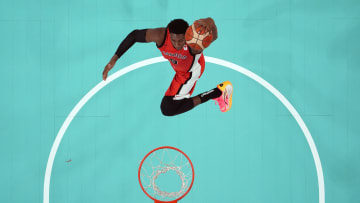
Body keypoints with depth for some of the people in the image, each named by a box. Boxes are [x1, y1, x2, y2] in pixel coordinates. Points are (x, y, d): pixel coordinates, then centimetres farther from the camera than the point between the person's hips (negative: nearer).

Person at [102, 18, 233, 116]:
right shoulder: (161, 35, -37)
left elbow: (213, 36, -66)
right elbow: (134, 35, -22)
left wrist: (210, 22, -89)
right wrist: (114, 59, -27)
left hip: (190, 71, -5)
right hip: (179, 67, 5)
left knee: (168, 110, -13)